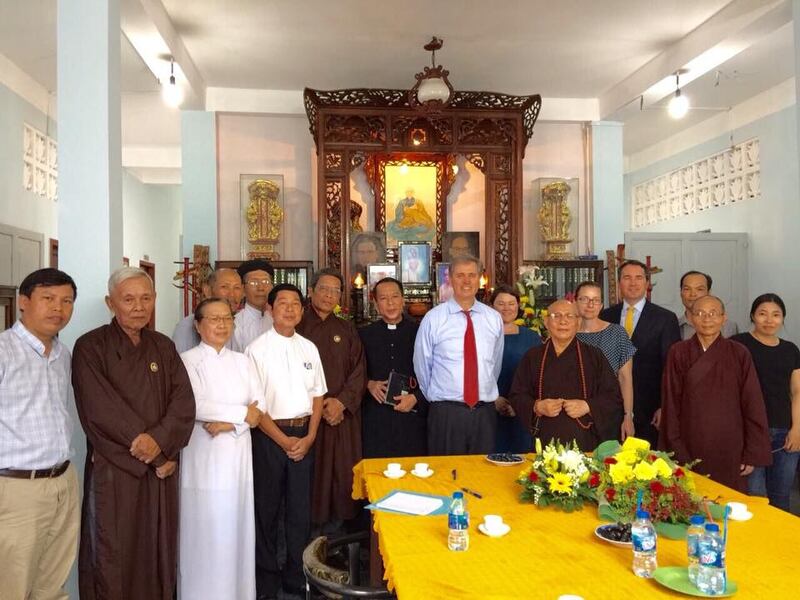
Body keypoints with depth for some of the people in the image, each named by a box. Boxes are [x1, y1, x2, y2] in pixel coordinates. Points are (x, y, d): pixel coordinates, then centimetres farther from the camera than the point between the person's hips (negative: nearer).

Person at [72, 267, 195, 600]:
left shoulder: (163, 347, 9)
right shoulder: (90, 347, -5)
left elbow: (184, 401, 0)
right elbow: (100, 409, -14)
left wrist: (160, 441, -18)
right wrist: (154, 453, -14)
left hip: (161, 467, 4)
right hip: (112, 469, -4)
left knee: (158, 553, 11)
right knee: (112, 559, 6)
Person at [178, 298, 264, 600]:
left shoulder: (242, 361, 10)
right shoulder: (188, 360, -4)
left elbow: (259, 407, 3)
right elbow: (195, 407, -16)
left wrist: (229, 423, -13)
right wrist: (242, 412, -11)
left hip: (237, 455, 4)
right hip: (204, 456, -4)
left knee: (236, 526, 10)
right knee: (205, 530, 1)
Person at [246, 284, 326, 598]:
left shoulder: (309, 348, 6)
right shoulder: (257, 349, -7)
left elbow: (317, 395, 9)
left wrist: (310, 437, -2)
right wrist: (283, 440, -11)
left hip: (304, 435, 4)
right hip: (269, 434, -3)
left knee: (301, 507, 11)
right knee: (267, 508, 8)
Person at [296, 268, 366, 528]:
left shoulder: (347, 330, 11)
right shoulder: (297, 327, 0)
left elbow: (359, 371, 6)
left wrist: (341, 401, -9)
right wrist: (316, 405, -11)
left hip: (344, 414, 3)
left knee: (343, 473, 4)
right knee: (311, 475, 0)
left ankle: (337, 523, 18)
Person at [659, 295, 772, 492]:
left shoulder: (739, 354, -2)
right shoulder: (678, 353, -3)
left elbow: (752, 405, 0)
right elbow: (670, 404, -3)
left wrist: (753, 454, -2)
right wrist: (675, 452, -5)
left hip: (729, 449, 1)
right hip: (690, 447, 0)